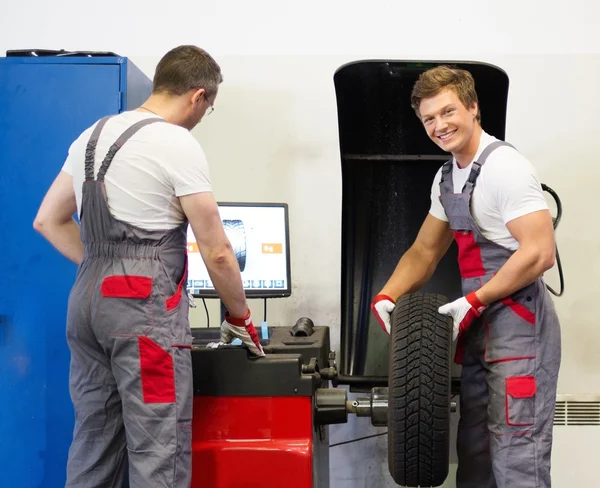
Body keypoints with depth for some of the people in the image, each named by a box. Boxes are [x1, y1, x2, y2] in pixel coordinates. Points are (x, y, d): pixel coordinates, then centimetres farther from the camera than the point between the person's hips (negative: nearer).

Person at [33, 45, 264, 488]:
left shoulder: (93, 135, 13)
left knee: (93, 439, 15)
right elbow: (217, 252, -7)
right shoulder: (178, 145, -10)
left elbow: (48, 221, 20)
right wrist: (241, 317, 7)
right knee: (159, 449, -4)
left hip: (86, 298, 8)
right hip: (145, 305, -8)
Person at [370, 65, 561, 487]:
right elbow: (424, 252, 21)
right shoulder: (447, 177, 14)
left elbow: (540, 253, -20)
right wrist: (386, 297, 6)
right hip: (480, 328, 9)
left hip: (519, 325, -9)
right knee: (474, 451, 15)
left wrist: (472, 302, -16)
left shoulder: (505, 167, -14)